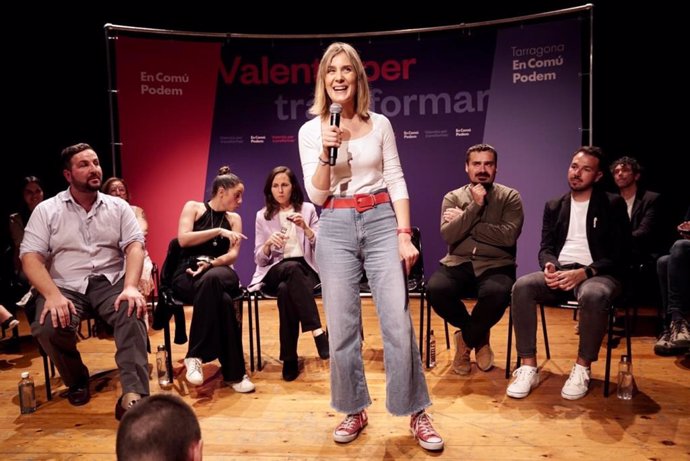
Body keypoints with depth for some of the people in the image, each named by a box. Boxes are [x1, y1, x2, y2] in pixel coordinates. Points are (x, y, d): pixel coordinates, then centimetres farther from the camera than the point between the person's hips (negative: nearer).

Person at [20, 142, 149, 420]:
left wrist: (130, 287, -21)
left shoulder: (118, 207, 9)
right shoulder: (46, 210, 6)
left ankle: (133, 394, -36)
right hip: (66, 286, 0)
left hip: (110, 282, 0)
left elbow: (135, 246, -1)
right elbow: (30, 257, -3)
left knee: (133, 312, -32)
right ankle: (77, 380, 0)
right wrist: (53, 295, -22)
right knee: (47, 327, -30)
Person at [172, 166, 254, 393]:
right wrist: (219, 231, -14)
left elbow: (233, 255, 4)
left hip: (220, 274, 2)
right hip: (188, 274, -2)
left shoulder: (234, 219, 18)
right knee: (223, 301, -38)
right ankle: (234, 372, -28)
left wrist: (211, 263, -17)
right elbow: (183, 239, -8)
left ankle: (195, 356, -32)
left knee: (212, 278, -41)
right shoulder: (193, 207, 10)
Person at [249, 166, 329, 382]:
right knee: (293, 267, -38)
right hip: (274, 273, 0)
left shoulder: (307, 209, 9)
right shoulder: (262, 215, 10)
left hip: (305, 269, 0)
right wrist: (268, 243, -17)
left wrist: (306, 228, -17)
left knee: (286, 290, -36)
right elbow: (260, 260, 5)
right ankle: (317, 331, -42)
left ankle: (289, 358, -30)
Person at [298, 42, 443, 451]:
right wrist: (326, 151, -14)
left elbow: (396, 182, 4)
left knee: (398, 322, -4)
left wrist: (404, 235, -5)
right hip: (335, 228, 1)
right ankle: (354, 411, 22)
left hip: (381, 222, 0)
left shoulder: (380, 125, 5)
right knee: (342, 327, 4)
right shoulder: (310, 131, 4)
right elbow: (317, 195, 0)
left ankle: (418, 414, 12)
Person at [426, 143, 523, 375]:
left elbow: (509, 236, -12)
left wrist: (466, 224, -9)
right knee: (434, 289, -29)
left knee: (498, 293, -36)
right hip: (458, 265, 2)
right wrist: (475, 206, -12)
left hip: (495, 267, -1)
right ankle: (479, 337, 0)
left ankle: (467, 339, -2)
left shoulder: (510, 197, 4)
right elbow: (448, 235, -7)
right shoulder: (452, 198, 9)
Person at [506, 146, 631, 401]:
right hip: (559, 272, 4)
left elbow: (620, 254, -4)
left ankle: (582, 369, -18)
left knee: (593, 295, -39)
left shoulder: (613, 204, 4)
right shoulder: (554, 206, 17)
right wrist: (549, 265, -14)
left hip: (597, 274, -3)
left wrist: (584, 272, -19)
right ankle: (529, 367, -23)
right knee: (522, 286, -28)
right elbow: (546, 247, 11)